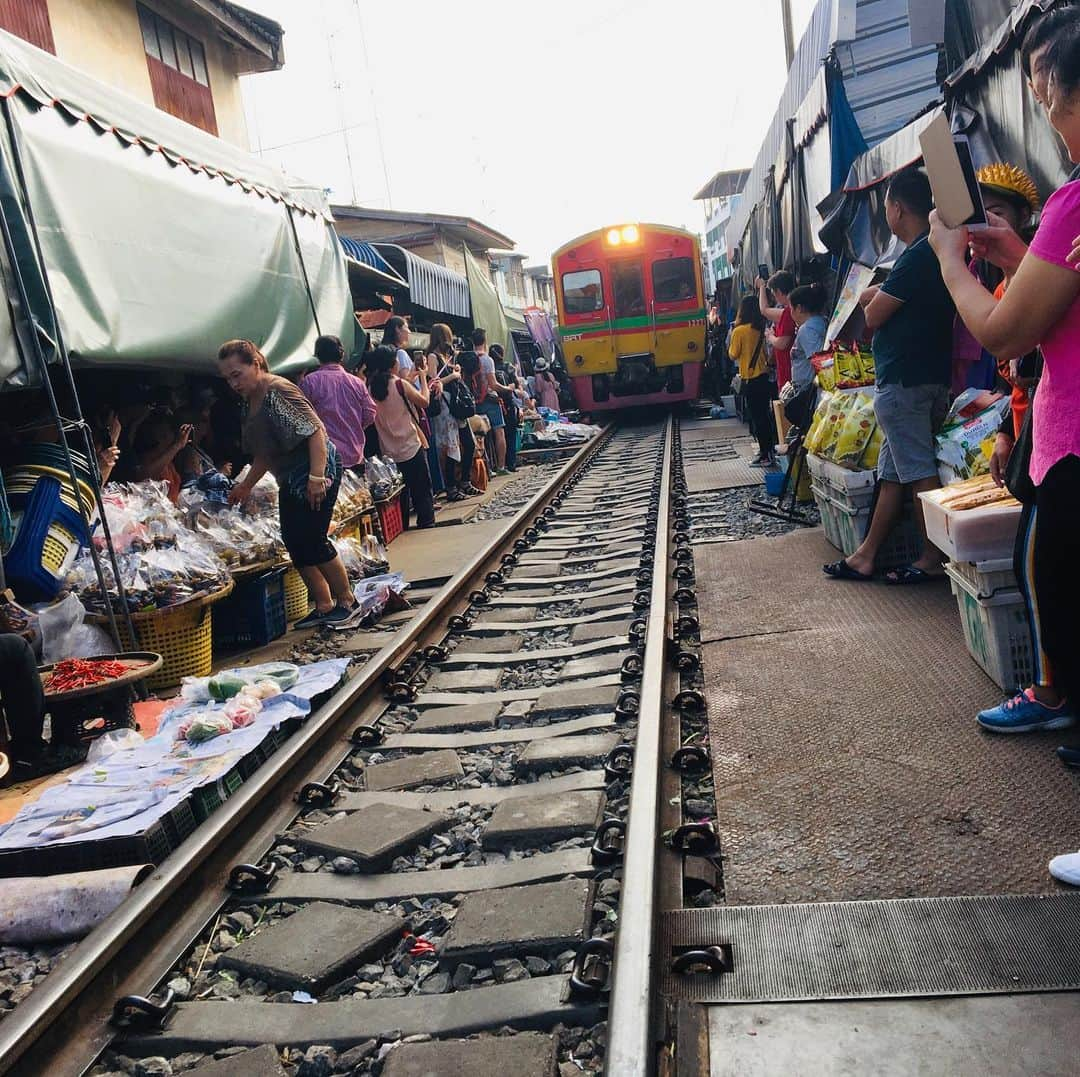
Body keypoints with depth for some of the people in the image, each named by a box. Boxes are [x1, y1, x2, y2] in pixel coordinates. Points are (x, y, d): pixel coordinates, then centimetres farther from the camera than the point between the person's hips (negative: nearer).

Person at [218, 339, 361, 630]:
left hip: (316, 471, -10)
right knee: (294, 541, 7)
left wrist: (316, 477, -29)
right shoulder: (248, 403, 12)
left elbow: (316, 430, -24)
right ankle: (324, 606, 17)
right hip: (290, 480, 10)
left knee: (312, 540, -9)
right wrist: (245, 485, 20)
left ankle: (348, 602, 9)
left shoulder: (279, 391, -17)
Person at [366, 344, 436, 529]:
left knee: (399, 493, 13)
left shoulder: (371, 387, 0)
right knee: (422, 490, 6)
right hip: (411, 447, -5)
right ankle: (426, 523, 7)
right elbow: (424, 402, -6)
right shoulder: (400, 384, -13)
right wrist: (423, 377, 6)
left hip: (388, 451, 5)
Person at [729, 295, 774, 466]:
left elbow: (733, 355, -5)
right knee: (765, 413, 16)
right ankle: (769, 449, 24)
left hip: (749, 379, -6)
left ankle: (765, 456, 0)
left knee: (757, 416, -1)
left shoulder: (739, 331, -13)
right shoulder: (762, 329, 1)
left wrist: (731, 342, 10)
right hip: (764, 375, 6)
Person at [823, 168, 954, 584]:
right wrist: (882, 295, 6)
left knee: (918, 471, -4)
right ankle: (866, 555, 18)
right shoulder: (936, 251, 15)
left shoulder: (916, 257, -16)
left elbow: (873, 315, -12)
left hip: (903, 381, -10)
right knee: (892, 471, 11)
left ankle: (933, 560, 5)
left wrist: (874, 296, 7)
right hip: (928, 375, 10)